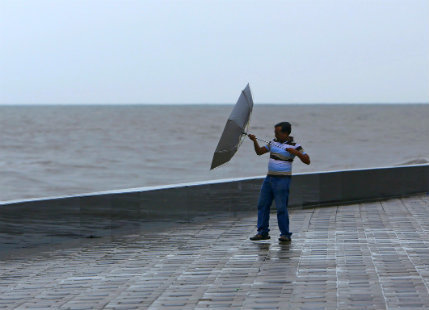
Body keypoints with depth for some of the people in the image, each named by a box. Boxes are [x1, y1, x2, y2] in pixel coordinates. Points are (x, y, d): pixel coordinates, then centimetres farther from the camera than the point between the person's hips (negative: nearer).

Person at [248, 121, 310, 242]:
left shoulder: (295, 146, -8)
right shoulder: (274, 142, 10)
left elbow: (307, 161, -11)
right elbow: (259, 151, 14)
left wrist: (295, 152, -23)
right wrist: (254, 141, -2)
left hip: (282, 179, -7)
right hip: (269, 178, 7)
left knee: (281, 207, -9)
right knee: (262, 205, 7)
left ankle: (285, 235, -2)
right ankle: (263, 232, 14)